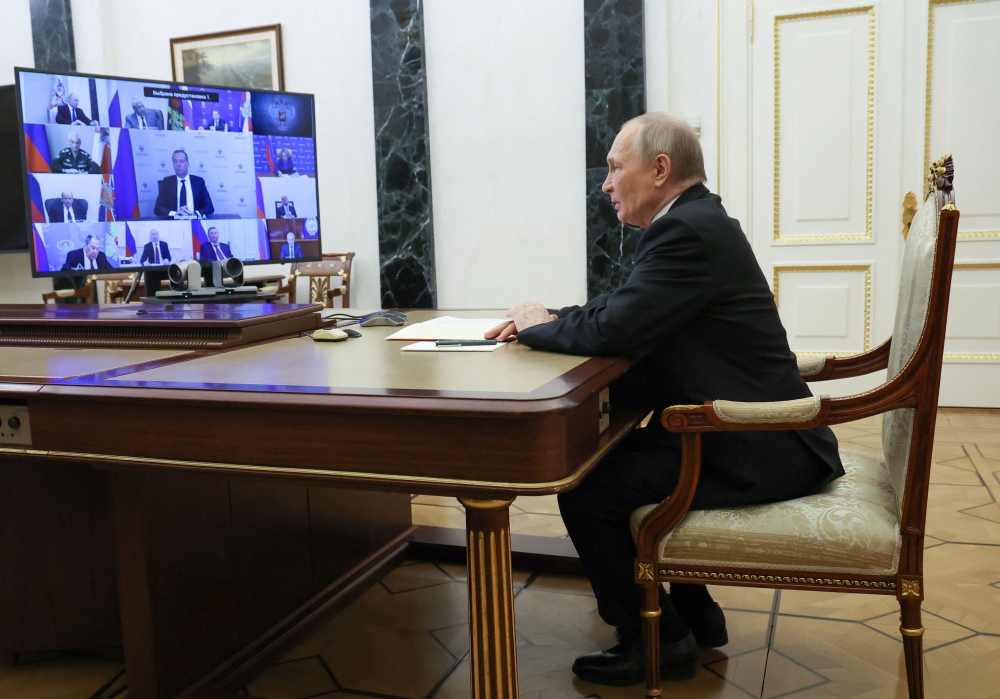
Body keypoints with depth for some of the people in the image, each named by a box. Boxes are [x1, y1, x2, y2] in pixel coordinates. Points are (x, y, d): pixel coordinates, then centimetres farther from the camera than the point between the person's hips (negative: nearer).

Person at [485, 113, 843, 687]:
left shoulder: (688, 231, -19)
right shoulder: (697, 220, 13)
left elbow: (612, 331, -26)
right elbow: (623, 308, 18)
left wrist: (540, 327, -6)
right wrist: (546, 318, 5)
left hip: (755, 451, -11)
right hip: (760, 430, 11)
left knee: (585, 488, -12)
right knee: (615, 454, 21)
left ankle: (659, 641, 8)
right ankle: (692, 614, 29)